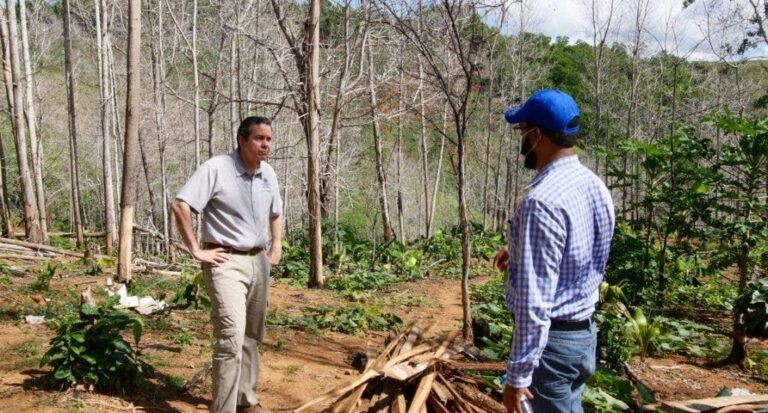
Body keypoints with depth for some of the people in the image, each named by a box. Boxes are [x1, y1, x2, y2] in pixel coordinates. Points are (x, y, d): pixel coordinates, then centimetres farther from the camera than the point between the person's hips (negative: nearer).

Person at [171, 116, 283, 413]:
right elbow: (180, 205, -19)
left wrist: (276, 248, 16)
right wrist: (196, 250, -17)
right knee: (231, 337, -16)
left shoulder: (268, 174, 9)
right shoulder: (216, 168, -14)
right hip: (226, 263, -7)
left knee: (253, 335, 15)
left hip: (259, 262, 7)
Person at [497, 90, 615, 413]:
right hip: (585, 331, 9)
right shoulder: (596, 187, 3)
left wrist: (518, 374, -20)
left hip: (552, 339, -9)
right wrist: (521, 255, 15)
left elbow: (534, 303, -26)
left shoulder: (542, 201, -25)